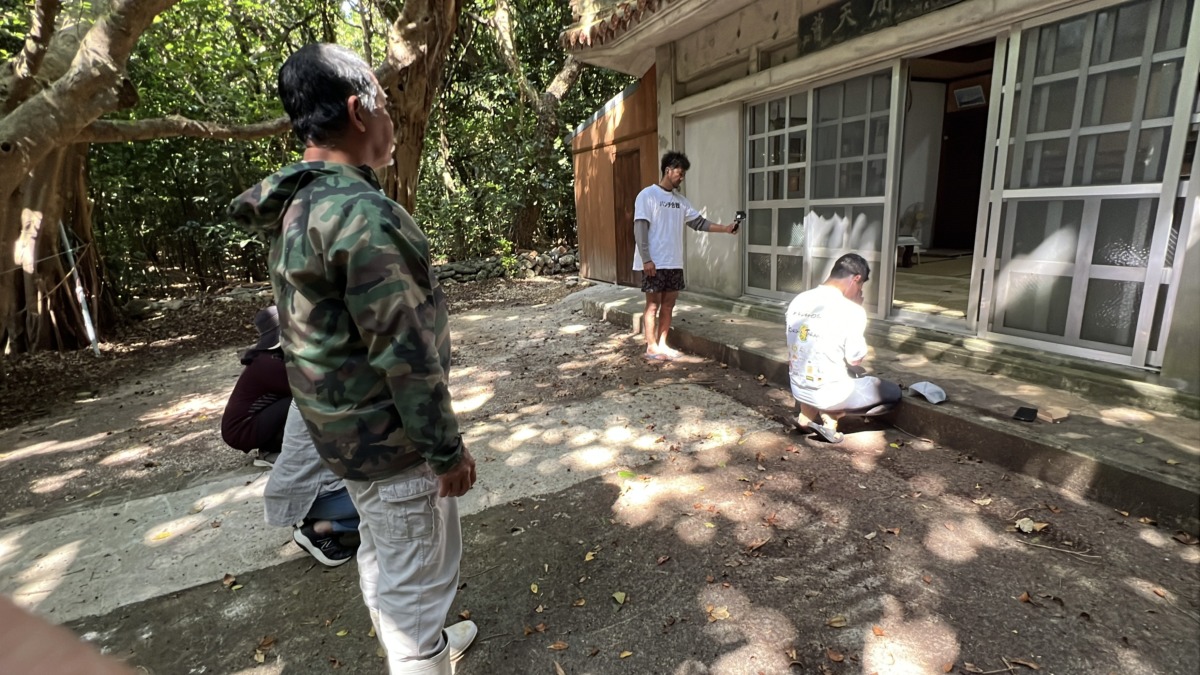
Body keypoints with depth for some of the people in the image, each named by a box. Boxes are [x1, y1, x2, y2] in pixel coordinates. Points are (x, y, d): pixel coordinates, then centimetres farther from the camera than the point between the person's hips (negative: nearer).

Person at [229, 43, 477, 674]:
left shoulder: (296, 208, 8)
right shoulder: (362, 213, -24)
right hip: (392, 438, -10)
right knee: (419, 574, 7)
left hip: (347, 429, 10)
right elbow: (405, 353, -26)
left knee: (384, 558, 26)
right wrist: (448, 449, -17)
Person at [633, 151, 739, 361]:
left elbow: (699, 222, 14)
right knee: (654, 304, -2)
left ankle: (662, 345, 17)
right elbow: (640, 229, -12)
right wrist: (646, 259, -19)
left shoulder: (680, 200, 14)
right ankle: (651, 348, 5)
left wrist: (725, 228, 3)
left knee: (668, 304, 8)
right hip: (654, 263, -7)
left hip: (674, 263, 7)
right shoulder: (647, 195, -7)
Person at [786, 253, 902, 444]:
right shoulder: (851, 310, -19)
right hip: (829, 394, -6)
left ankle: (807, 414, 17)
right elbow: (855, 360, -9)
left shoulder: (798, 301, -1)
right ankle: (831, 416, 3)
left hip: (798, 390, 6)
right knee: (893, 393, 15)